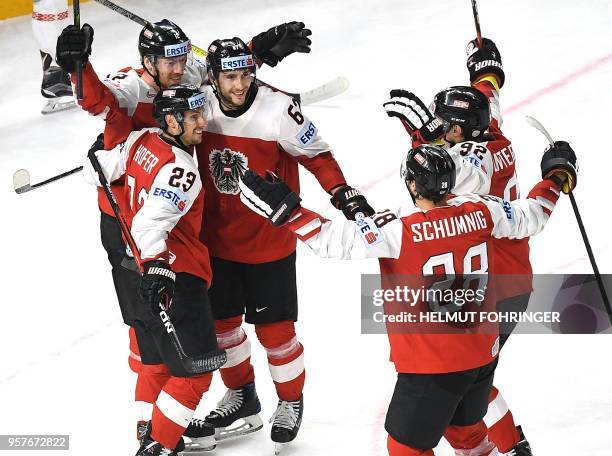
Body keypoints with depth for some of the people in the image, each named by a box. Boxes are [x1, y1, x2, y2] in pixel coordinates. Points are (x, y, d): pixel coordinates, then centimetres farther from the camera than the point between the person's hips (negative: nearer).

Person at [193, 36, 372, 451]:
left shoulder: (278, 110, -22)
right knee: (221, 322, 17)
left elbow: (316, 154, -12)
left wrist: (344, 194, -20)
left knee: (274, 329, 4)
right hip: (217, 241, 5)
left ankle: (291, 401, 27)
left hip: (269, 243, -4)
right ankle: (242, 395, 39)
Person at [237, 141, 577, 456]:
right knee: (463, 428, 30)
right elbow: (530, 216, 10)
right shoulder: (479, 212, -6)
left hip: (432, 367, -7)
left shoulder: (399, 231, -23)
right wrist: (557, 176, 26)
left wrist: (285, 209, -25)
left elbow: (336, 240, -29)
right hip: (482, 354, 7)